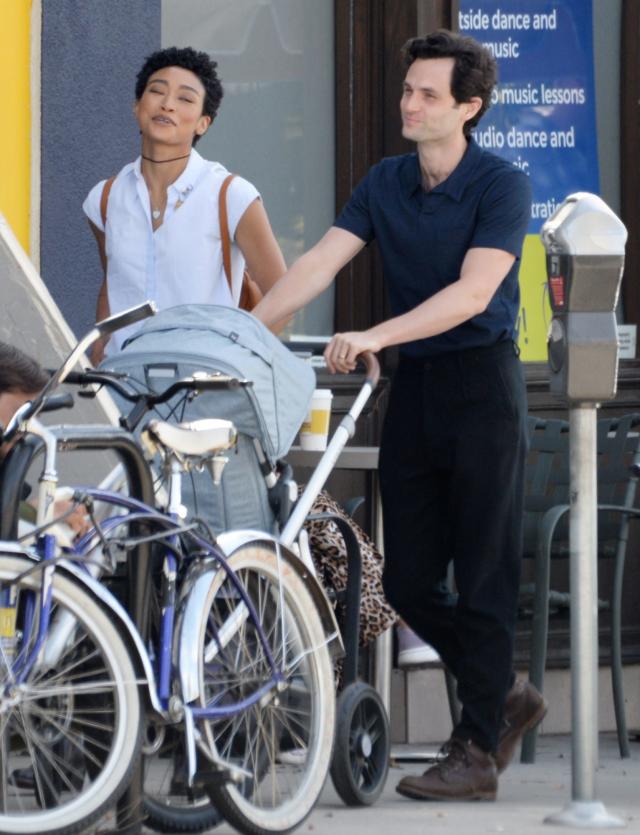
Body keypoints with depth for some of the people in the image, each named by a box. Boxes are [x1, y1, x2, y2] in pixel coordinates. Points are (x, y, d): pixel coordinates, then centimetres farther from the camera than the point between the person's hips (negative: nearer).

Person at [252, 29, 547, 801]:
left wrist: (376, 336, -31)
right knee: (406, 578, 7)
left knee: (482, 576, -4)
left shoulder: (500, 186, -10)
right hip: (412, 389, 6)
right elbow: (318, 264, -1)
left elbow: (472, 291, -21)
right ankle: (504, 698, 26)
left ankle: (476, 753, 0)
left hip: (482, 383, -6)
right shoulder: (385, 184, 8)